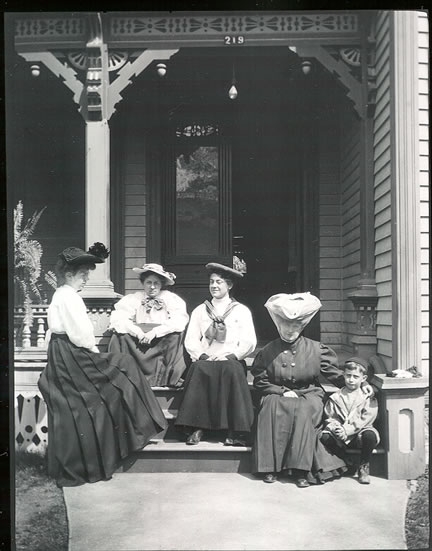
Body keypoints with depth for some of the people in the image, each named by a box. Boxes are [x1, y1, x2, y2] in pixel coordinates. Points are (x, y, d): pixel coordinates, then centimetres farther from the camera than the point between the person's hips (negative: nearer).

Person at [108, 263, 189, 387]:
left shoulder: (171, 299, 3)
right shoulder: (133, 299, 6)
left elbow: (180, 321, -14)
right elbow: (116, 320, -7)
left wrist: (155, 332, -23)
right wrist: (138, 332, -21)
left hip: (162, 343, -1)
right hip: (136, 346, 1)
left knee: (176, 335, -27)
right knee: (119, 334, -22)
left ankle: (170, 378, -19)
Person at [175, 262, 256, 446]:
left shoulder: (242, 311, 12)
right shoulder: (199, 311, 18)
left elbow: (249, 342, 3)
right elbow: (190, 340, 9)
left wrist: (230, 356, -13)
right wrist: (203, 355, -10)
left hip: (231, 362, -1)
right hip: (205, 361, 1)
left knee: (232, 370, -35)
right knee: (199, 369, -33)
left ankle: (235, 431, -34)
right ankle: (197, 428, -32)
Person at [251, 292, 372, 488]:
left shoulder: (315, 349, 2)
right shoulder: (268, 352, 3)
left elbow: (336, 375, 4)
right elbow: (260, 380, 5)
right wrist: (283, 391, -7)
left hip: (308, 394, 0)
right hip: (277, 394, 1)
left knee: (305, 410, -33)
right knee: (271, 406, -32)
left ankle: (301, 469, -29)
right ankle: (270, 466, -25)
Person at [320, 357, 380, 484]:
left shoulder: (368, 398, 0)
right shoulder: (335, 397, 8)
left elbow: (366, 419, -10)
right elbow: (329, 418, 3)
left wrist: (347, 430, -21)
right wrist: (336, 428, -19)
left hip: (359, 434, -2)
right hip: (340, 437, 2)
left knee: (370, 435, -34)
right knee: (324, 437, -26)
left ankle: (364, 467, -7)